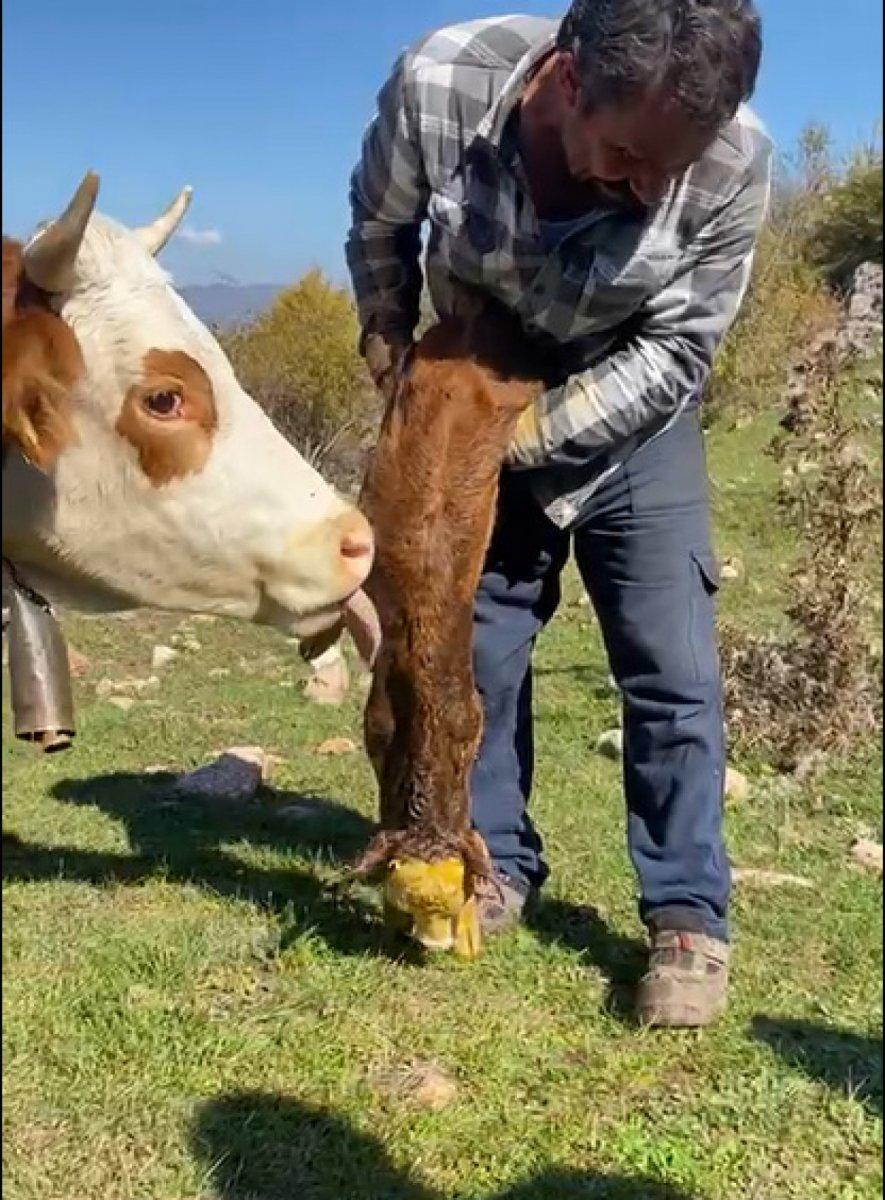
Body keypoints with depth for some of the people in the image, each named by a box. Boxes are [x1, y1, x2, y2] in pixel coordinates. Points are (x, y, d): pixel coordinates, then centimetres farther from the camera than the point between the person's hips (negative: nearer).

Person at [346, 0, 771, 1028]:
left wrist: (529, 434, -22)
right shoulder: (437, 85, -28)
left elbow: (673, 352, -19)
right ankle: (496, 868, 22)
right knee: (477, 643, 5)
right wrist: (390, 349, 1)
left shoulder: (733, 161, -30)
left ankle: (688, 920, 6)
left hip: (630, 422, -1)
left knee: (672, 670, -6)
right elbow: (379, 228, -5)